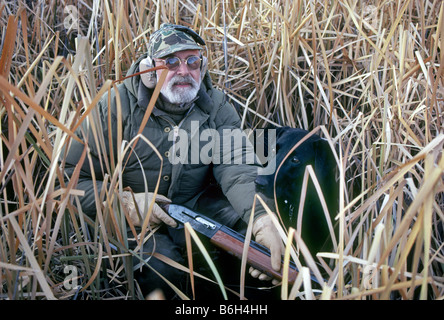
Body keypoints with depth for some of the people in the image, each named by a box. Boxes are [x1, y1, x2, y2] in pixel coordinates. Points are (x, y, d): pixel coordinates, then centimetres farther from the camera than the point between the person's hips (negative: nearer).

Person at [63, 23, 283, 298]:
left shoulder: (216, 107, -2)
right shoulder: (118, 105, -11)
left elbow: (236, 167, -19)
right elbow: (69, 177, -11)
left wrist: (263, 220, -38)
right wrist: (123, 202, -28)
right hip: (133, 220, -3)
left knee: (251, 214, -16)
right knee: (161, 264, -32)